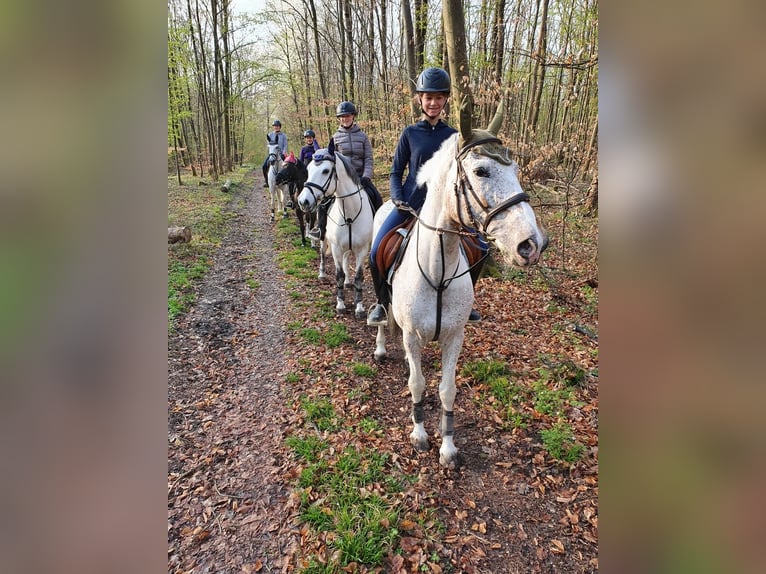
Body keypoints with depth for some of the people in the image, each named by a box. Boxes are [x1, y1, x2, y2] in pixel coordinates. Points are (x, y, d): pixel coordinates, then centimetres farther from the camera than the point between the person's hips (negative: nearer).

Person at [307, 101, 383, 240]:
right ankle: (320, 228, 3)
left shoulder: (362, 136, 5)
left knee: (376, 198, -16)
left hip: (360, 176, 0)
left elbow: (368, 159, 0)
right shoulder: (335, 137, 5)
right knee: (323, 198, -16)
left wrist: (366, 176, -14)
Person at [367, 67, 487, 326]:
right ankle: (383, 303, 10)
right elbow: (396, 172, 5)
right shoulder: (410, 133, 1)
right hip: (410, 205, -2)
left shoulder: (453, 135, 5)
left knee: (481, 248, -5)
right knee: (376, 252, -16)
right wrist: (397, 199, -11)